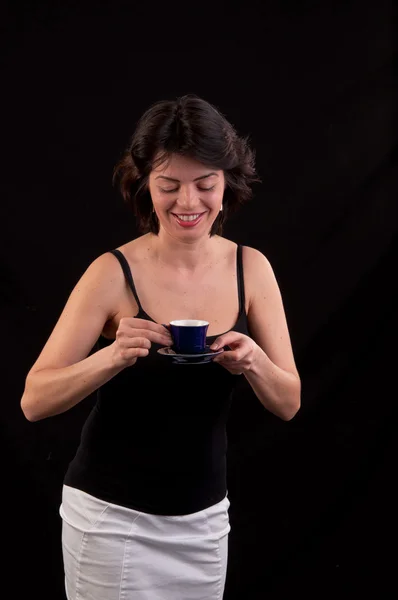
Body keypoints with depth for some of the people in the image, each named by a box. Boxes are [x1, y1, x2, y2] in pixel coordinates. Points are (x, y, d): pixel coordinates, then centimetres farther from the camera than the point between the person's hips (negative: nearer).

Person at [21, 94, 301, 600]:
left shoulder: (251, 268, -6)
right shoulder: (113, 273, -16)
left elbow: (288, 404, -3)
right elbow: (35, 401, -16)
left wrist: (255, 362, -23)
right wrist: (114, 356, -32)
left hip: (204, 518, 4)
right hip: (111, 518, -3)